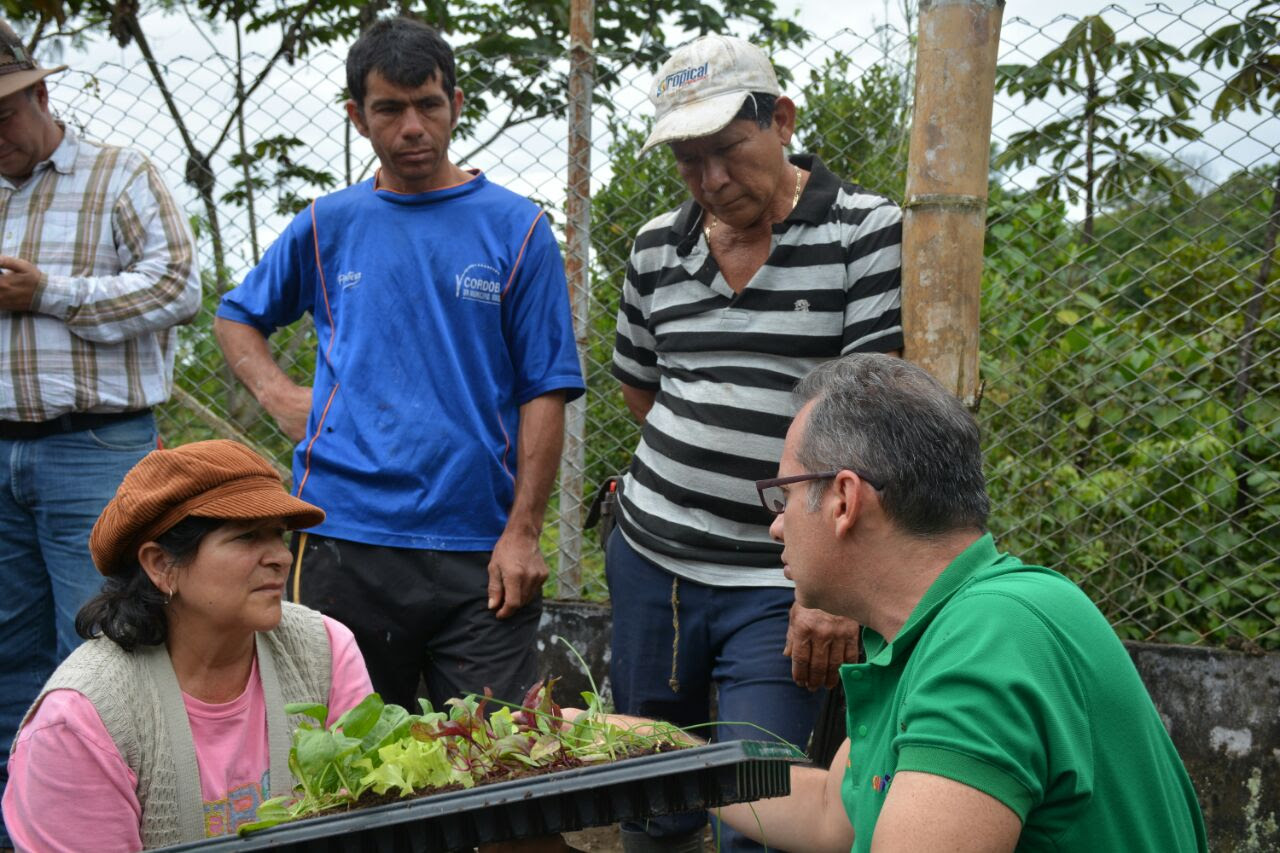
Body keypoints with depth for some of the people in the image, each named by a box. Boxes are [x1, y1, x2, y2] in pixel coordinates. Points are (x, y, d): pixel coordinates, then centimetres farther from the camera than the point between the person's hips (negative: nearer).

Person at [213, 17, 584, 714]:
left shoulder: (517, 229, 3)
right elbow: (236, 318, 25)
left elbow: (545, 393, 0)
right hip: (344, 544, 2)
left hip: (479, 550, -1)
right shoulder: (326, 226, 9)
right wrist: (279, 396, 5)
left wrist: (522, 533, -7)